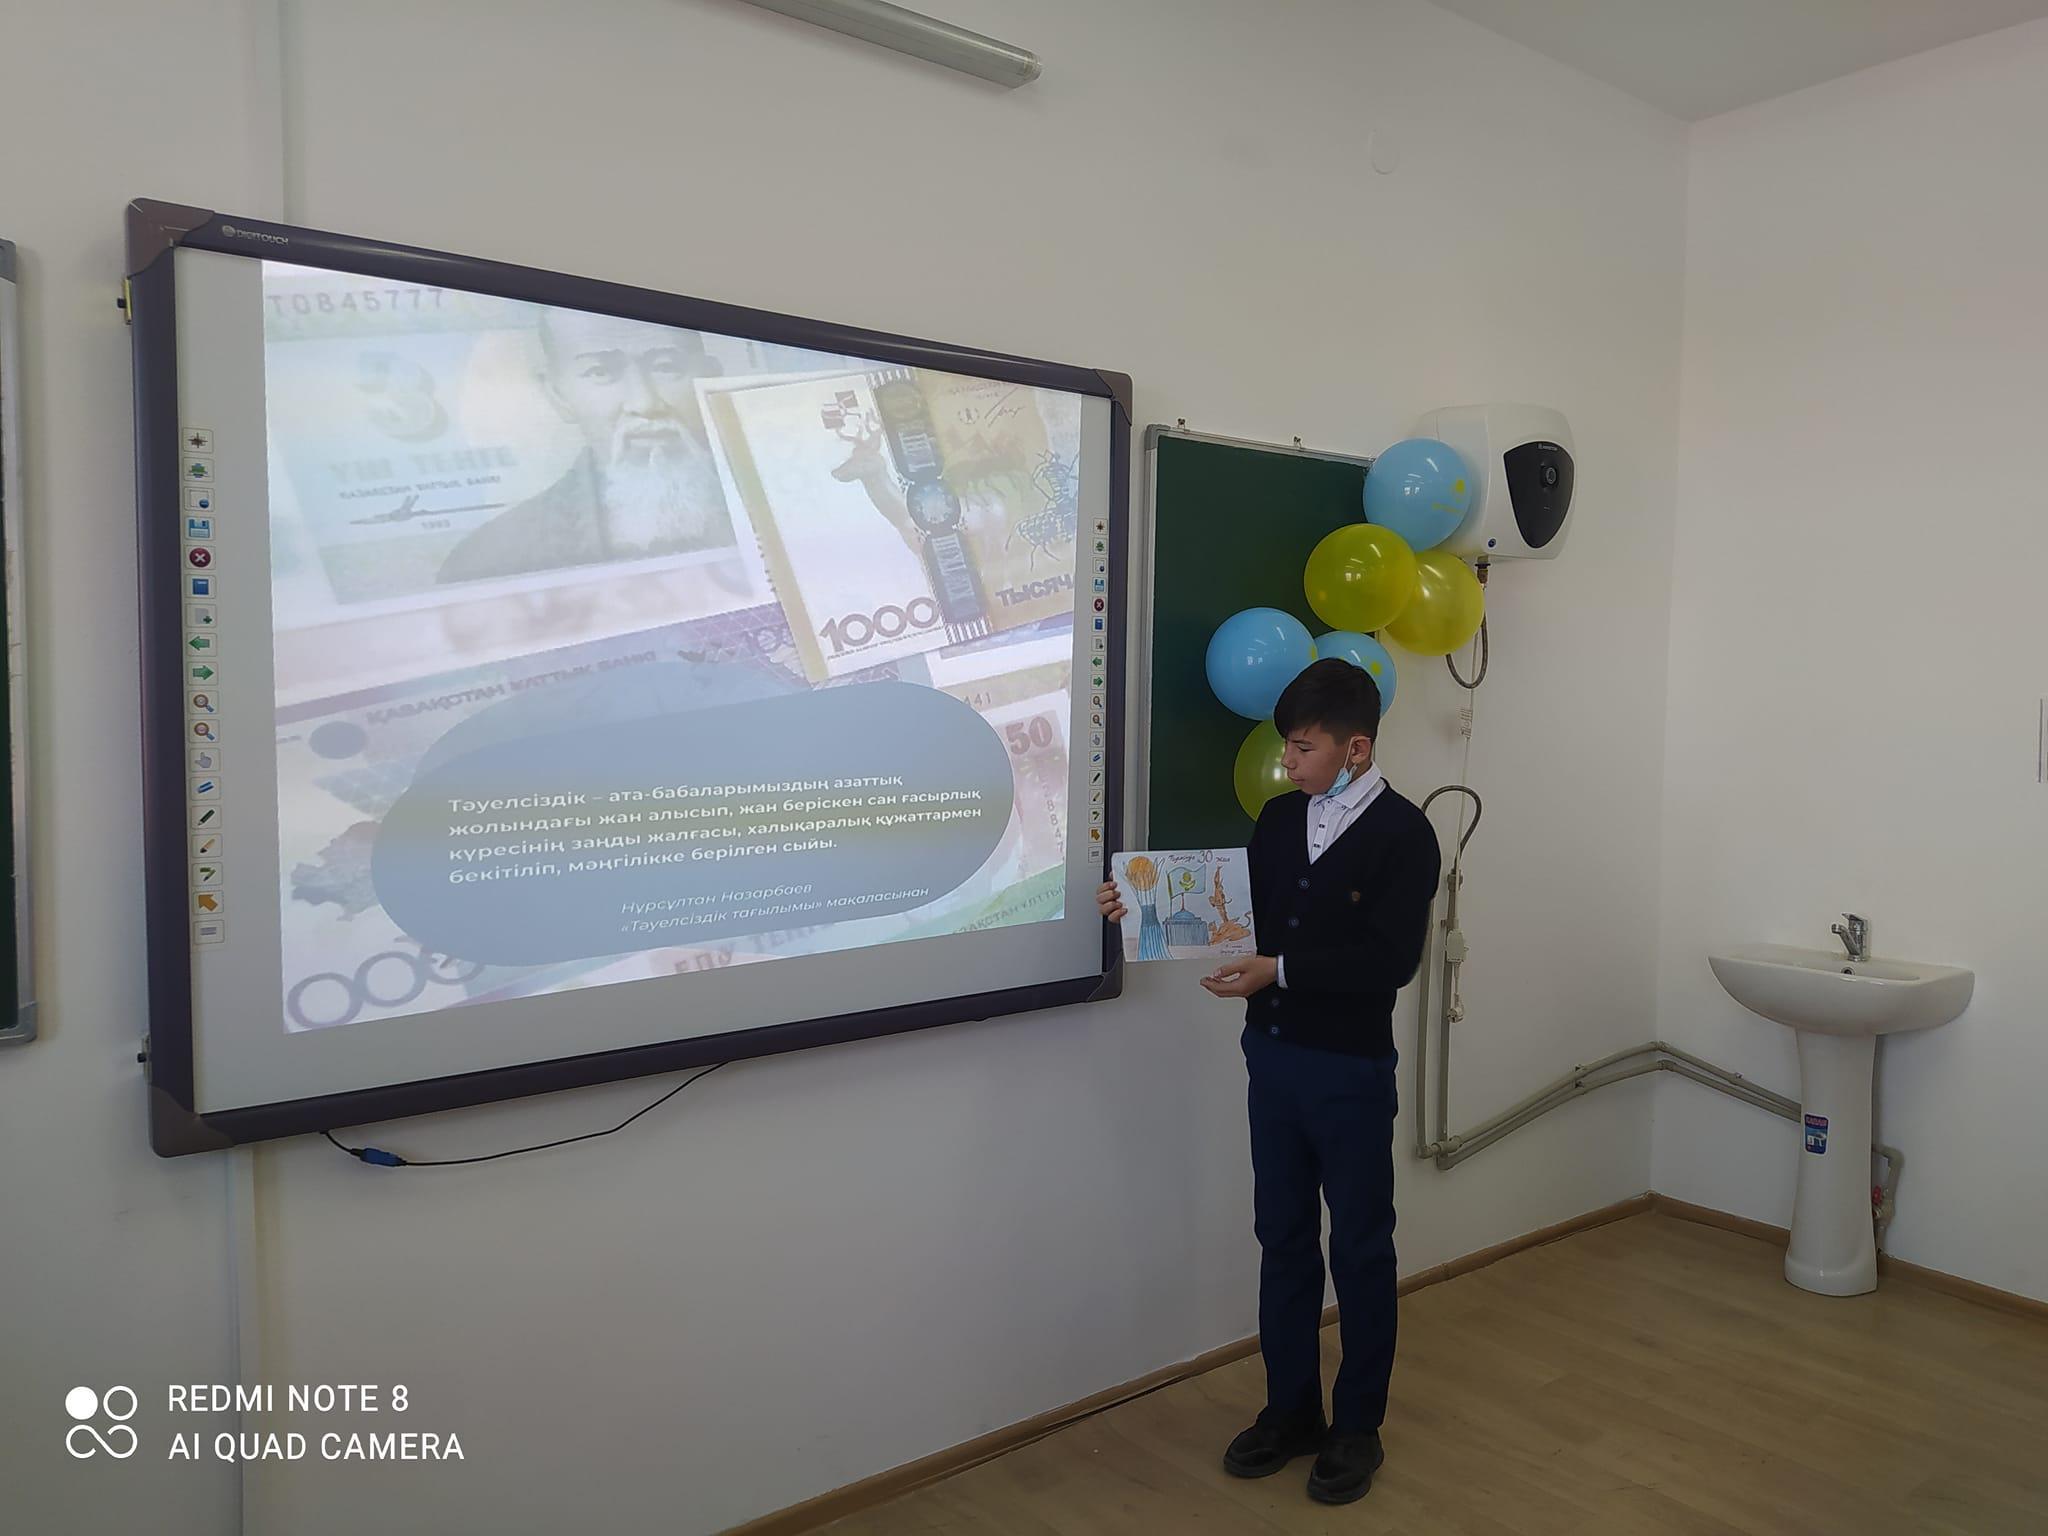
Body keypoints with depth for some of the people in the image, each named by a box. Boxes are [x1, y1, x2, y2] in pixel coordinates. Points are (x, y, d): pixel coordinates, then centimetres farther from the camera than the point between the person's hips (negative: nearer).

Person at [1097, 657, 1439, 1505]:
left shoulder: (1403, 834, -13)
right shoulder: (1279, 817, 4)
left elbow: (1391, 960, -19)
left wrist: (1279, 971, -25)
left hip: (1351, 1069, -5)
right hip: (1271, 1056, 6)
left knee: (1360, 1248, 10)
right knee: (1283, 1237, 15)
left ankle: (1358, 1426, 26)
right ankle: (1291, 1410, 31)